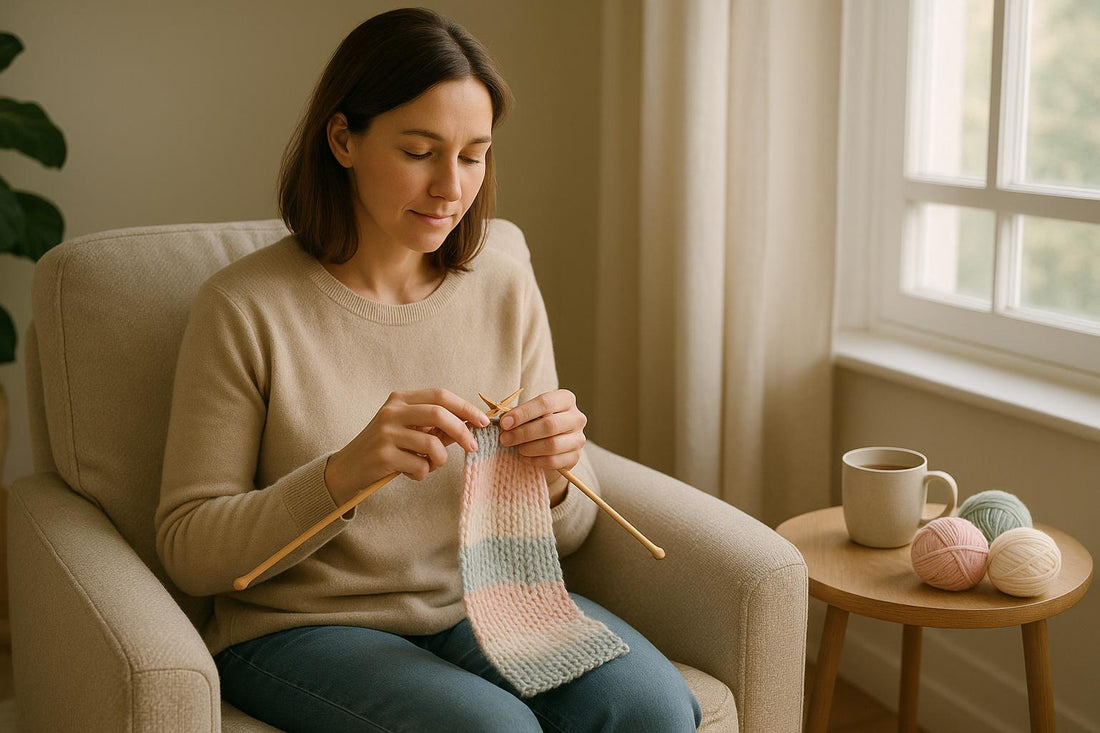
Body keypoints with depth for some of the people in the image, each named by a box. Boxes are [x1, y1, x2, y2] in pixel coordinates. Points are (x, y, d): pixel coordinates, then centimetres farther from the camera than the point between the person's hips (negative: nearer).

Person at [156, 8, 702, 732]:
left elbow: (562, 536, 7)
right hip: (303, 627, -3)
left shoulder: (507, 287, 2)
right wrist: (343, 474, -26)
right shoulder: (244, 307, -10)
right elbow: (188, 552, -10)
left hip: (482, 604, 4)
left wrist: (556, 476, -17)